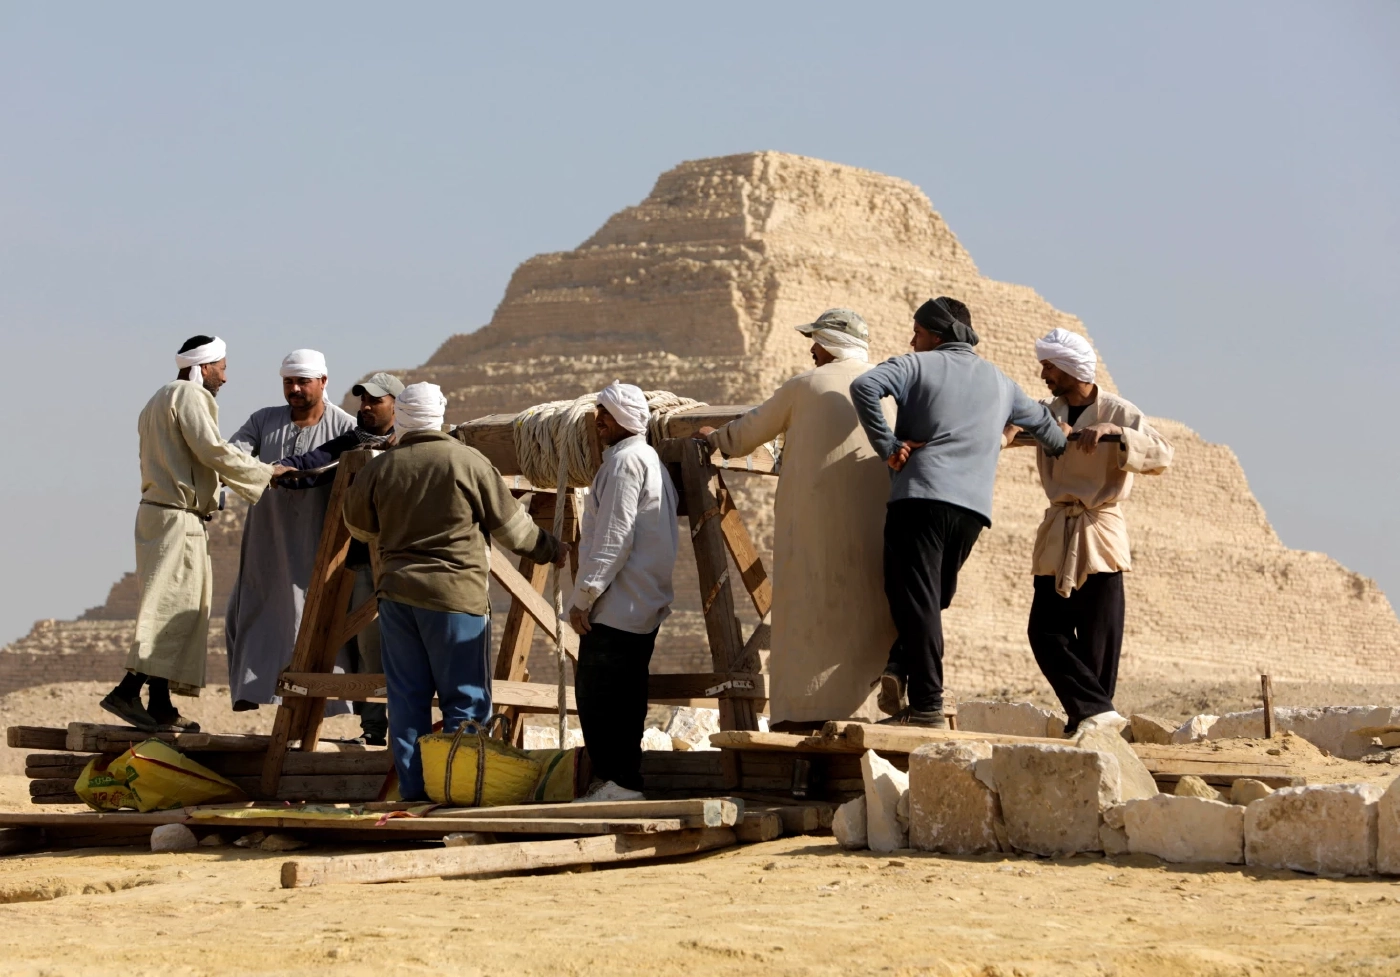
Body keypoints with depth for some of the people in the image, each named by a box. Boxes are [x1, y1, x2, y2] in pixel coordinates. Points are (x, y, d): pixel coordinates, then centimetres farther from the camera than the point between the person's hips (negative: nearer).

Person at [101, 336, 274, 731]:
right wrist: (268, 473, -9)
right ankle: (129, 691, -22)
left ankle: (160, 705, 6)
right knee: (172, 607, -14)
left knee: (182, 609, 9)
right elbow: (214, 452, -16)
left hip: (159, 511, 10)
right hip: (177, 517, -10)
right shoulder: (189, 395, -8)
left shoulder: (162, 399, 24)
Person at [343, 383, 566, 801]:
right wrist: (551, 550, 17)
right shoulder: (468, 462, -8)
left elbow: (358, 525, 18)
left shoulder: (380, 468, 2)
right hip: (455, 594, -4)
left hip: (397, 592, 4)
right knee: (466, 700, 2)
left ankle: (412, 790, 11)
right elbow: (512, 524, 0)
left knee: (406, 697, 10)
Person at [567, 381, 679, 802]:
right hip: (645, 605, 11)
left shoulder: (625, 461, -12)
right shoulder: (651, 460, 21)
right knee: (624, 695, 13)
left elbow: (614, 538, -19)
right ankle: (621, 779, 16)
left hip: (617, 606, -11)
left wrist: (583, 595, -17)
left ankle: (619, 782, -11)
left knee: (598, 694, -10)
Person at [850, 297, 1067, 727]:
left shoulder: (917, 366, 8)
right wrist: (1066, 451, 61)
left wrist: (886, 446, -7)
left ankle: (927, 704, -13)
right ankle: (902, 669, -6)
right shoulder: (999, 381, 24)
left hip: (920, 495, -4)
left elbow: (864, 386, -12)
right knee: (932, 598, 15)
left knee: (917, 600, -6)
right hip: (972, 506, 5)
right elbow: (1041, 422, 41)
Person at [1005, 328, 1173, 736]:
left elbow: (1162, 456, -15)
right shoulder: (1047, 413, 10)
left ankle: (1086, 719, 2)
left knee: (1097, 641, -4)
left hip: (1099, 535, -5)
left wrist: (1112, 431, -26)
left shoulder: (1118, 412, -4)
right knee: (1045, 632, -5)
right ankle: (1098, 711, -8)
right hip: (1057, 536, 5)